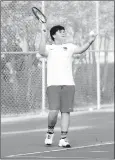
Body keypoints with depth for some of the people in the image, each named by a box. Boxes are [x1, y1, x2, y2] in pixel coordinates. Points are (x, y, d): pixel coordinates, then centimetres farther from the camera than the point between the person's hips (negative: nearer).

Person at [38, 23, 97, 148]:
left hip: (68, 84, 2)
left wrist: (89, 42, -20)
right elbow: (42, 52, -12)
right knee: (54, 111, -14)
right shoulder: (49, 48, 9)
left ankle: (63, 139, 4)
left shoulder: (69, 47, 15)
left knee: (66, 111, -1)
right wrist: (44, 34, -14)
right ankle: (50, 132, 11)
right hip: (53, 84, -2)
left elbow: (80, 50, -3)